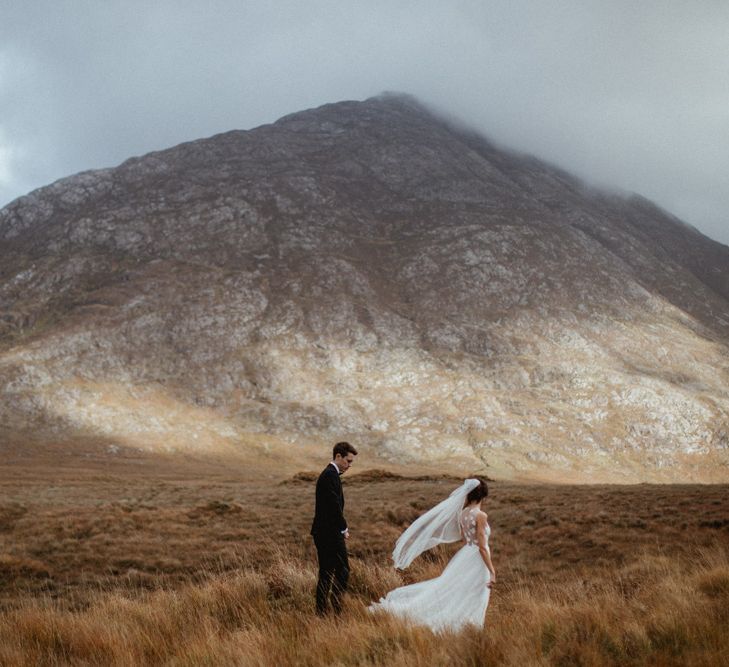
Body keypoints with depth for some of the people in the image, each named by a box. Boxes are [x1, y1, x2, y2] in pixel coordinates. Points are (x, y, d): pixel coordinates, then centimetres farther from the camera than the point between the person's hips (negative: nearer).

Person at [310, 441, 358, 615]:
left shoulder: (327, 474, 18)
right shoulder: (331, 475, -15)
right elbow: (334, 505, -20)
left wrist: (341, 528, 13)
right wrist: (344, 528, -8)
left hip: (323, 533, 10)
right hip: (331, 533, -10)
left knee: (326, 573, 11)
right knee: (342, 569, -6)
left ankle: (321, 611, 13)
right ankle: (337, 607, -5)